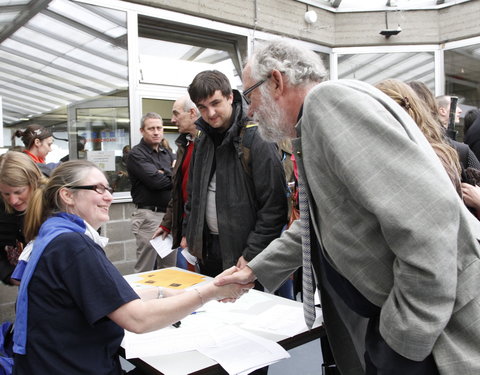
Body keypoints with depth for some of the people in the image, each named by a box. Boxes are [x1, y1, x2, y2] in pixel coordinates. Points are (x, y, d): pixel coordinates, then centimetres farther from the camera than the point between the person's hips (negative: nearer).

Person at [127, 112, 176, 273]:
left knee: (169, 268, 12)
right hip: (149, 216, -6)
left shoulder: (167, 153, 18)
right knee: (145, 270, -1)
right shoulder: (136, 154, -4)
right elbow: (156, 181, -17)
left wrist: (164, 175, -12)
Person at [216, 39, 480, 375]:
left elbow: (427, 213, -28)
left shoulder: (330, 98, -19)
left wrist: (406, 334, -20)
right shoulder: (312, 129, 13)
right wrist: (255, 271, 24)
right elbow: (314, 226, 24)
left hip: (443, 319, -9)